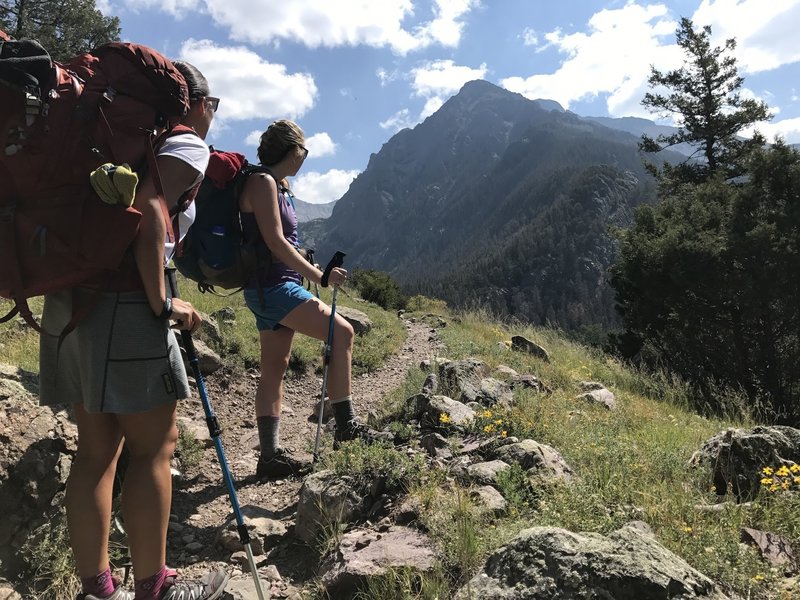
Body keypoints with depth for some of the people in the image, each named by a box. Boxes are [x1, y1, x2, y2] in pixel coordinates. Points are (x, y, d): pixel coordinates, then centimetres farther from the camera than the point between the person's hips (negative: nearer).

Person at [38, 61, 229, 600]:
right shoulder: (190, 146, 0)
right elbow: (148, 206, -18)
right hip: (123, 299, -9)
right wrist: (163, 304, -16)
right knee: (155, 446, 2)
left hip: (71, 294, 9)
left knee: (97, 448, 12)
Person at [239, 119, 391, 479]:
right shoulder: (262, 182, -10)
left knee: (275, 369, 8)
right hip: (272, 286, -10)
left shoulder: (274, 186, 19)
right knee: (341, 332, -14)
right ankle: (346, 425, -8)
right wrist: (318, 276, -18)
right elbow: (275, 241, -18)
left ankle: (270, 457, 13)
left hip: (274, 288, 10)